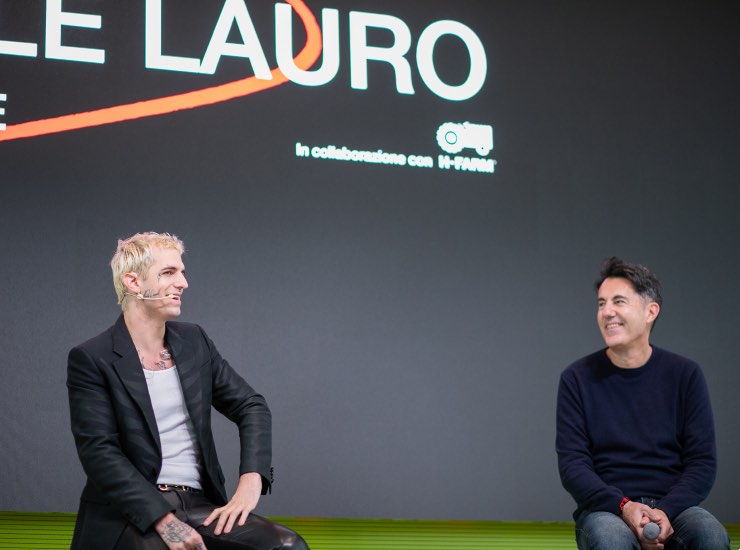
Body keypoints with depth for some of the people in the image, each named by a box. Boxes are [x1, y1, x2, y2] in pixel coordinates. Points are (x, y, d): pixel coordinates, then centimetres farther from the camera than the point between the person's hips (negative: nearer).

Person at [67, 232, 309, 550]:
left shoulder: (194, 342, 13)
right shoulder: (91, 359, -3)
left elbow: (252, 407, 14)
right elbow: (99, 451, -11)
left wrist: (251, 481, -5)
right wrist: (164, 520, -21)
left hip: (199, 506, 5)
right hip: (128, 513, -5)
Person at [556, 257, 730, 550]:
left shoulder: (685, 374, 6)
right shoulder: (578, 378, 4)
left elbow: (703, 462, 3)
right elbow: (572, 464, -2)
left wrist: (665, 512, -15)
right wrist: (623, 507, -19)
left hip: (672, 506, 2)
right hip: (605, 509, -1)